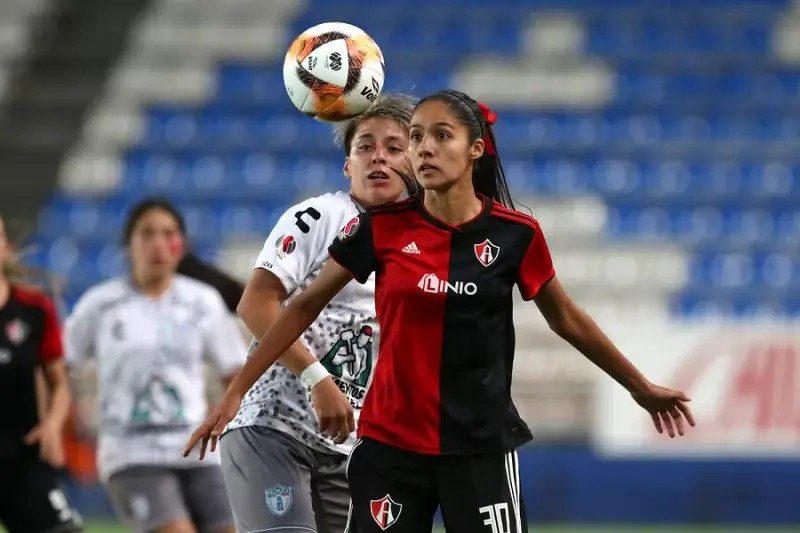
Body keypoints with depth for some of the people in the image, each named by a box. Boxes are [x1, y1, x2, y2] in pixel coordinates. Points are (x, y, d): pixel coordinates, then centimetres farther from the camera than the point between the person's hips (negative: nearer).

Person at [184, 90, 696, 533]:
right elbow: (304, 307, 6)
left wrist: (641, 387, 20)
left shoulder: (515, 234, -3)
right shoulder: (381, 229, -4)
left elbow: (566, 319, 12)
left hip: (480, 447, -1)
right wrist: (236, 391, 3)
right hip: (390, 446, 1)